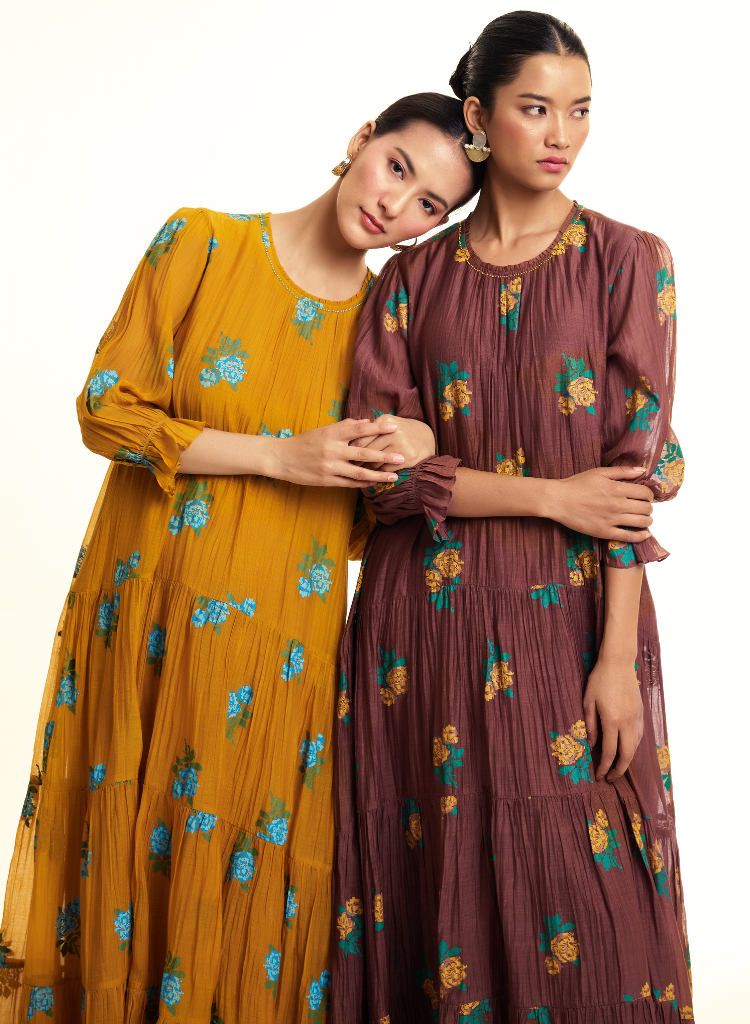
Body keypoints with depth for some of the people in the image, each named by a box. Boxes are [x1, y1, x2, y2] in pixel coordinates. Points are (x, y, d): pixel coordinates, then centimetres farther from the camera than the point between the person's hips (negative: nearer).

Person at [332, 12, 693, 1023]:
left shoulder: (626, 260, 3)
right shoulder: (415, 275, 7)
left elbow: (639, 474, -5)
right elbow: (385, 465, -2)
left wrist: (620, 655, -12)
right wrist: (553, 497, -11)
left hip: (568, 614, -1)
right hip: (427, 623, 2)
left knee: (578, 897, 3)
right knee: (437, 884, 9)